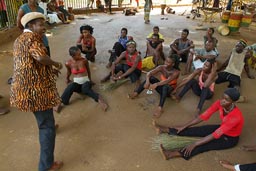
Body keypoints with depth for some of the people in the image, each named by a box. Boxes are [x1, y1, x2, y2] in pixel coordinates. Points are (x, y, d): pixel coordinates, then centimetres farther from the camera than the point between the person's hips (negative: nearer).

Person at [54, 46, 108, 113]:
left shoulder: (84, 60, -8)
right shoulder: (68, 63, -5)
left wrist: (90, 79, 22)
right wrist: (67, 79, 34)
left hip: (85, 81, 0)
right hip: (76, 83, 1)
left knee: (85, 89, -37)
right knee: (70, 87, -35)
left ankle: (99, 99, -47)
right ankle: (60, 102, -47)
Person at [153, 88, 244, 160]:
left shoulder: (236, 116, -39)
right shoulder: (219, 103, -20)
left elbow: (215, 135, -39)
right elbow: (204, 116, -16)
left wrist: (194, 144, -38)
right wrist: (184, 126, -15)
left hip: (230, 138, -6)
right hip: (221, 129, 6)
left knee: (205, 145, -24)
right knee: (197, 130, -7)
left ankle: (173, 154, -38)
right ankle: (166, 130, -4)